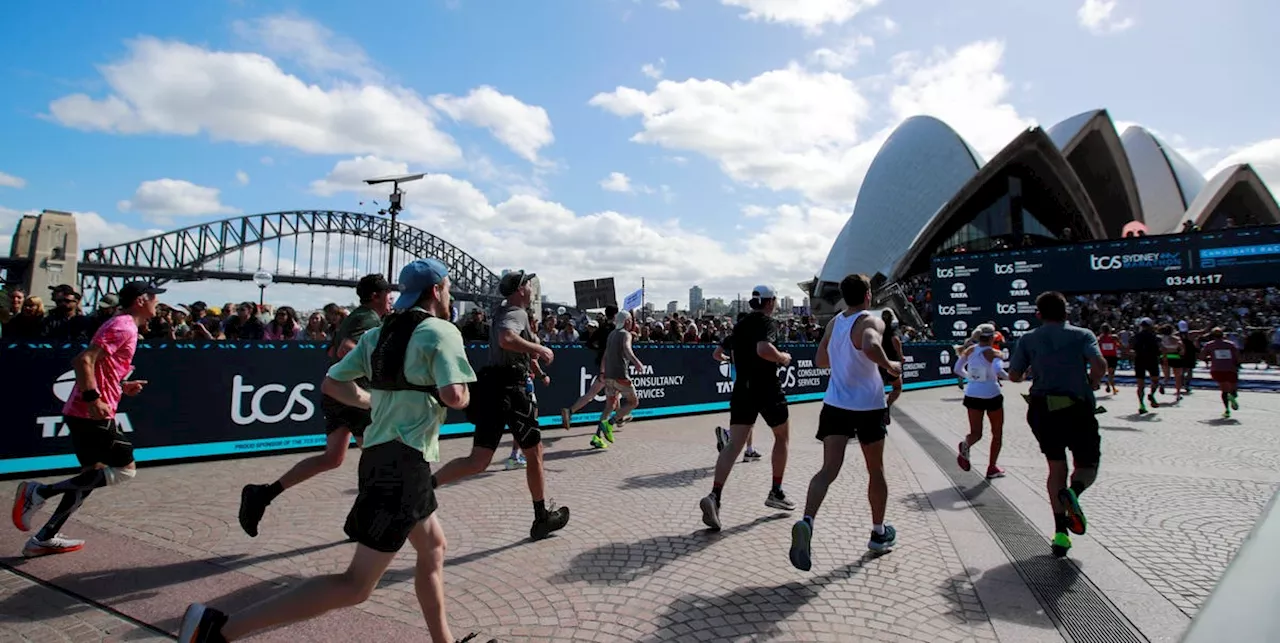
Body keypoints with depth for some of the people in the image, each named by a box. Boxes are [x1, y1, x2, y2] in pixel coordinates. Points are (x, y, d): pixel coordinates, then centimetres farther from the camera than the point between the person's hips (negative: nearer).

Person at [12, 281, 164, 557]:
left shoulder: (121, 325, 18)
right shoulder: (124, 327, -13)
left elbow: (101, 367, 24)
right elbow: (84, 360, -24)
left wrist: (122, 386, 18)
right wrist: (93, 398, -28)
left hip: (82, 412, 10)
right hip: (93, 413, -10)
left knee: (95, 474, 16)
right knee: (126, 468, -4)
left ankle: (44, 539, 19)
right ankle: (40, 492, -4)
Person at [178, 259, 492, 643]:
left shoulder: (377, 334, 13)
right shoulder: (443, 331, -9)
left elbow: (331, 384, 13)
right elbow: (454, 396, -21)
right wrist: (466, 393, 1)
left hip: (380, 453, 9)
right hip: (405, 462, -9)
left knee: (433, 547, 24)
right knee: (356, 587, -4)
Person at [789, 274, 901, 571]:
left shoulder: (833, 323, 9)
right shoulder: (871, 321, -11)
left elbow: (820, 360, 19)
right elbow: (870, 346, -34)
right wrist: (889, 365, -16)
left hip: (835, 404, 4)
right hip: (868, 406, -4)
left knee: (829, 469, -6)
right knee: (875, 471, 16)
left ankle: (806, 522, -31)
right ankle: (879, 533, 30)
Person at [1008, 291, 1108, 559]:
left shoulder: (1028, 339, 6)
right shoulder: (1082, 335, 2)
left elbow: (1014, 375, 2)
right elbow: (1099, 364, -15)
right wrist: (1093, 384, 5)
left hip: (1043, 409, 2)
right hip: (1078, 409, -2)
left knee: (1056, 468, 13)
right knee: (1087, 465, 13)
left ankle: (1060, 532, 6)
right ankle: (1073, 492, -22)